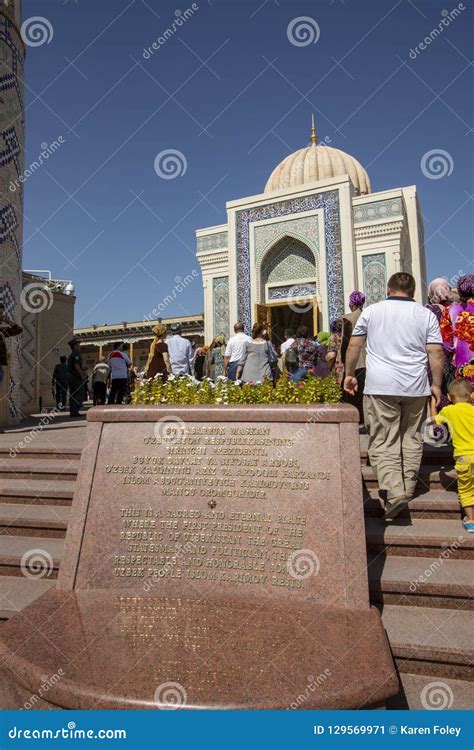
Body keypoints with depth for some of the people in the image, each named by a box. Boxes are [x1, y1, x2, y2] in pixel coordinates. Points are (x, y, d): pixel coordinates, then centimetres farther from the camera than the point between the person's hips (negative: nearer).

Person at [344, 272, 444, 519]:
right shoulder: (426, 314, 6)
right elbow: (436, 353, 1)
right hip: (415, 387, 2)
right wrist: (436, 384, 9)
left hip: (380, 386, -2)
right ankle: (408, 488, 22)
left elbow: (353, 346, 7)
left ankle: (395, 492, -10)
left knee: (383, 442, 1)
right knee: (411, 438, 15)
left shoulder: (371, 311, 6)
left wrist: (349, 374, 17)